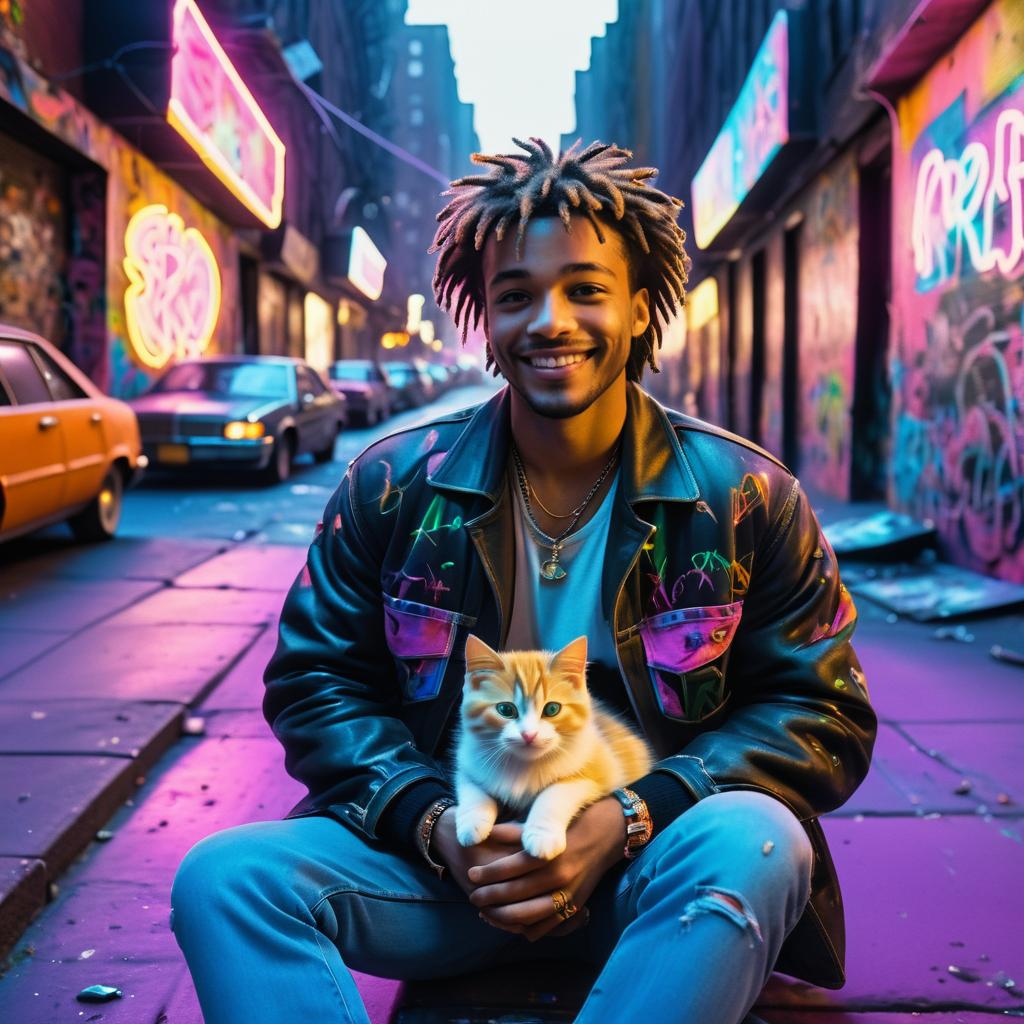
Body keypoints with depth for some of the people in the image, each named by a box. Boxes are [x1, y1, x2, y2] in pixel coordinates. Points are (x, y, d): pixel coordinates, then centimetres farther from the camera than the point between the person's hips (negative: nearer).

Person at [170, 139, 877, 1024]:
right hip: (448, 857, 1)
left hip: (652, 873, -1)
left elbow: (827, 715, -2)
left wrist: (627, 821, -16)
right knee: (224, 876, -23)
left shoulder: (743, 497, -3)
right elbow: (314, 684, 5)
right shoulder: (394, 485, 2)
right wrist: (434, 823, -13)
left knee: (749, 842, -36)